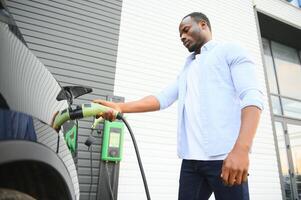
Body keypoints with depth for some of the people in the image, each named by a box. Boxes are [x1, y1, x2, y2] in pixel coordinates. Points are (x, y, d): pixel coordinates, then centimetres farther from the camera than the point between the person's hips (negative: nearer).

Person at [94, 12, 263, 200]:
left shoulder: (230, 50, 7)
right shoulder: (186, 70, 26)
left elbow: (252, 97, -7)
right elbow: (162, 98, 11)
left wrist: (241, 149, -21)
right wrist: (120, 107, -2)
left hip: (225, 157, -5)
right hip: (191, 159, 6)